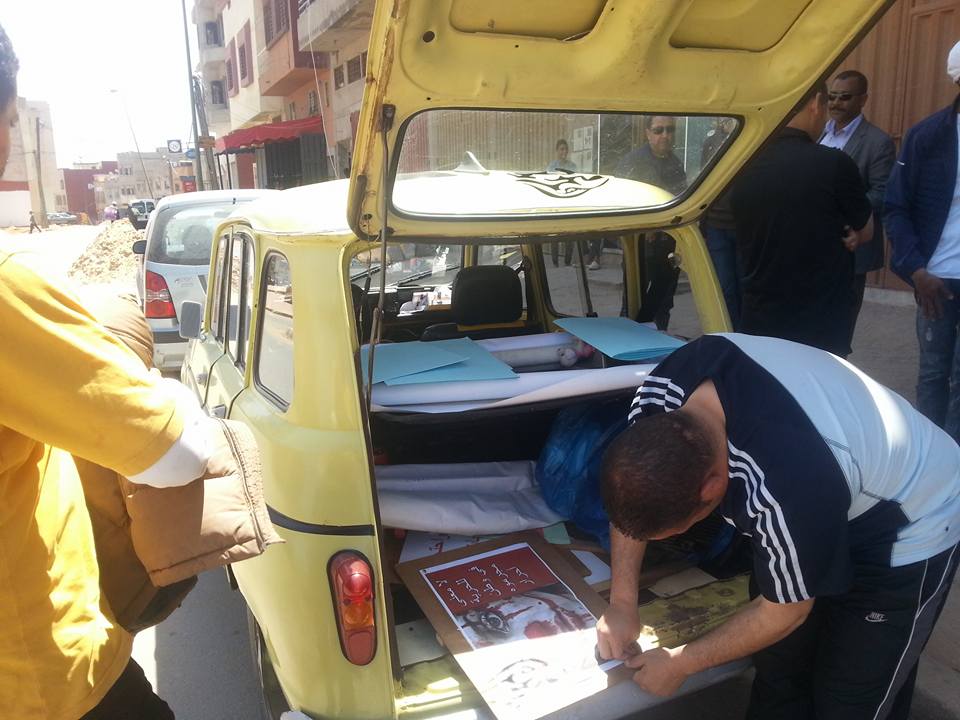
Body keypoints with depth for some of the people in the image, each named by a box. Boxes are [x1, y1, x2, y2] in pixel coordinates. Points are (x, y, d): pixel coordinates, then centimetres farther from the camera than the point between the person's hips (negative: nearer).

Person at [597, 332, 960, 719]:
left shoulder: (786, 490, -43)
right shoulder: (660, 393, -26)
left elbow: (785, 613, -22)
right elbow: (632, 498, -6)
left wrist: (679, 664, -11)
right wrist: (622, 602, -8)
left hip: (911, 531, -6)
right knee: (776, 671, 14)